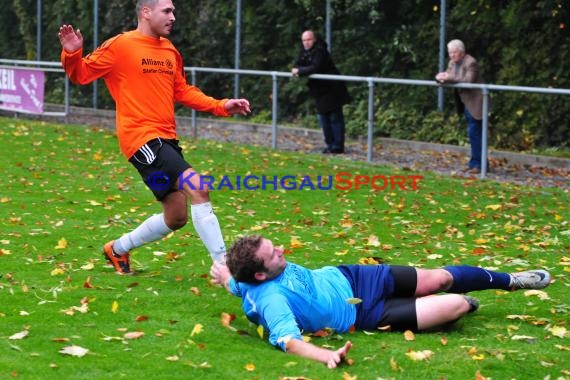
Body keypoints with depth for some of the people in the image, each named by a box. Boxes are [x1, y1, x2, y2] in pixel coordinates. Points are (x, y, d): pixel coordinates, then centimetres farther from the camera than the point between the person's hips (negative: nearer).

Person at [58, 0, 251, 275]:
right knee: (197, 188, -21)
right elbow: (81, 74, -4)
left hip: (166, 139, 9)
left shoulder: (170, 51, 14)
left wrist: (221, 106, 12)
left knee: (176, 218, 13)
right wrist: (72, 54, -25)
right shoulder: (120, 46, -7)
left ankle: (118, 249, 34)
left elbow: (183, 92, 23)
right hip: (142, 138, -9)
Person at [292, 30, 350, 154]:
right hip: (319, 90, 9)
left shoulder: (320, 51, -20)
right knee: (323, 116, 12)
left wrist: (300, 71, -24)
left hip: (331, 89, -9)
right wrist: (296, 70, -15)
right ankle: (330, 144, 21)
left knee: (335, 118, -4)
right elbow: (298, 64, 7)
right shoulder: (304, 50, 6)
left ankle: (338, 146, -1)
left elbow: (315, 68, -30)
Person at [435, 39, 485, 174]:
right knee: (473, 133, 14)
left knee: (474, 133, -10)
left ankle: (478, 164, -6)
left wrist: (450, 78, -31)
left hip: (474, 103, -9)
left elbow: (468, 81, -28)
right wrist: (441, 77, -14)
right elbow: (447, 76, 10)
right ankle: (474, 163, 18)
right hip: (465, 102, 9)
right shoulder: (452, 63, 11)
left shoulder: (470, 63, -17)